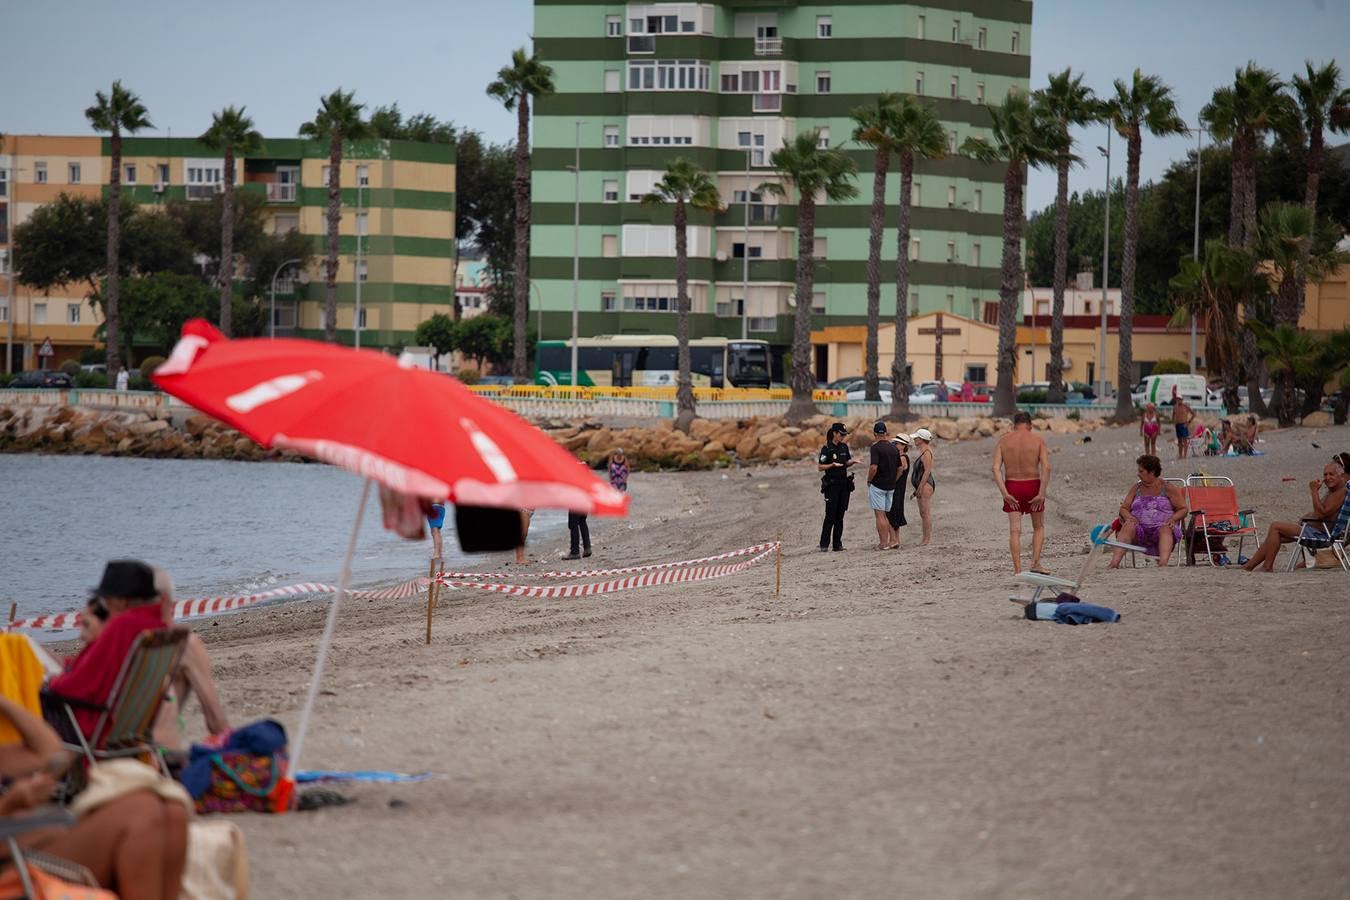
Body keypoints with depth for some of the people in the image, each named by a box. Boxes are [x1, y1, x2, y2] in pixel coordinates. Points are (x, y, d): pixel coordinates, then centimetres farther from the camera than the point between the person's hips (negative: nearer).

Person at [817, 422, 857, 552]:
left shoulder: (844, 447, 10)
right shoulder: (827, 449, -8)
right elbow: (820, 468, -9)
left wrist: (852, 462, 0)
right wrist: (833, 465, -23)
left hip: (844, 483, 6)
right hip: (831, 485, -6)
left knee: (840, 516, 5)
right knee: (830, 515, -9)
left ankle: (837, 544, 7)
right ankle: (824, 545, -4)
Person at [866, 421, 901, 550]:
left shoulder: (876, 447, -14)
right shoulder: (894, 448, 7)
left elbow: (874, 467, -23)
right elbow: (899, 469, 11)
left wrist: (869, 481, -7)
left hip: (878, 485, -6)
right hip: (891, 486, 6)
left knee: (880, 515, -2)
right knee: (887, 515, 16)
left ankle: (883, 543, -3)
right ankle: (893, 540, 8)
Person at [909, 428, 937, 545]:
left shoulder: (926, 452, -14)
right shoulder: (923, 452, 17)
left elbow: (927, 471, -20)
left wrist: (920, 487, -21)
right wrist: (917, 489, 22)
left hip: (925, 485, -11)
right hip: (922, 486, 11)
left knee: (926, 513, -10)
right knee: (923, 513, 11)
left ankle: (928, 539, -10)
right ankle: (926, 539, 13)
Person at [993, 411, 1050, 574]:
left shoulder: (1003, 441, 1)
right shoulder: (1038, 440, -2)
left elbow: (996, 468, -10)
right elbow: (1046, 467, -14)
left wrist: (1004, 493, -13)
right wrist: (1041, 494, -15)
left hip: (1011, 487, 1)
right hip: (1033, 487, -1)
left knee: (1014, 530, 2)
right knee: (1038, 527, 17)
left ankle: (1017, 569, -4)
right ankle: (1035, 563, 6)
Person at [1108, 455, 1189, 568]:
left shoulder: (1167, 489, 8)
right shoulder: (1136, 488, 18)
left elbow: (1183, 509, 7)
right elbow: (1124, 508, 15)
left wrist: (1173, 519, -13)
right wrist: (1128, 517, -8)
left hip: (1161, 526, -2)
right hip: (1139, 527, 2)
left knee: (1165, 529, -38)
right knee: (1128, 526, -31)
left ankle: (1163, 562, -63)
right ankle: (1115, 562, -49)